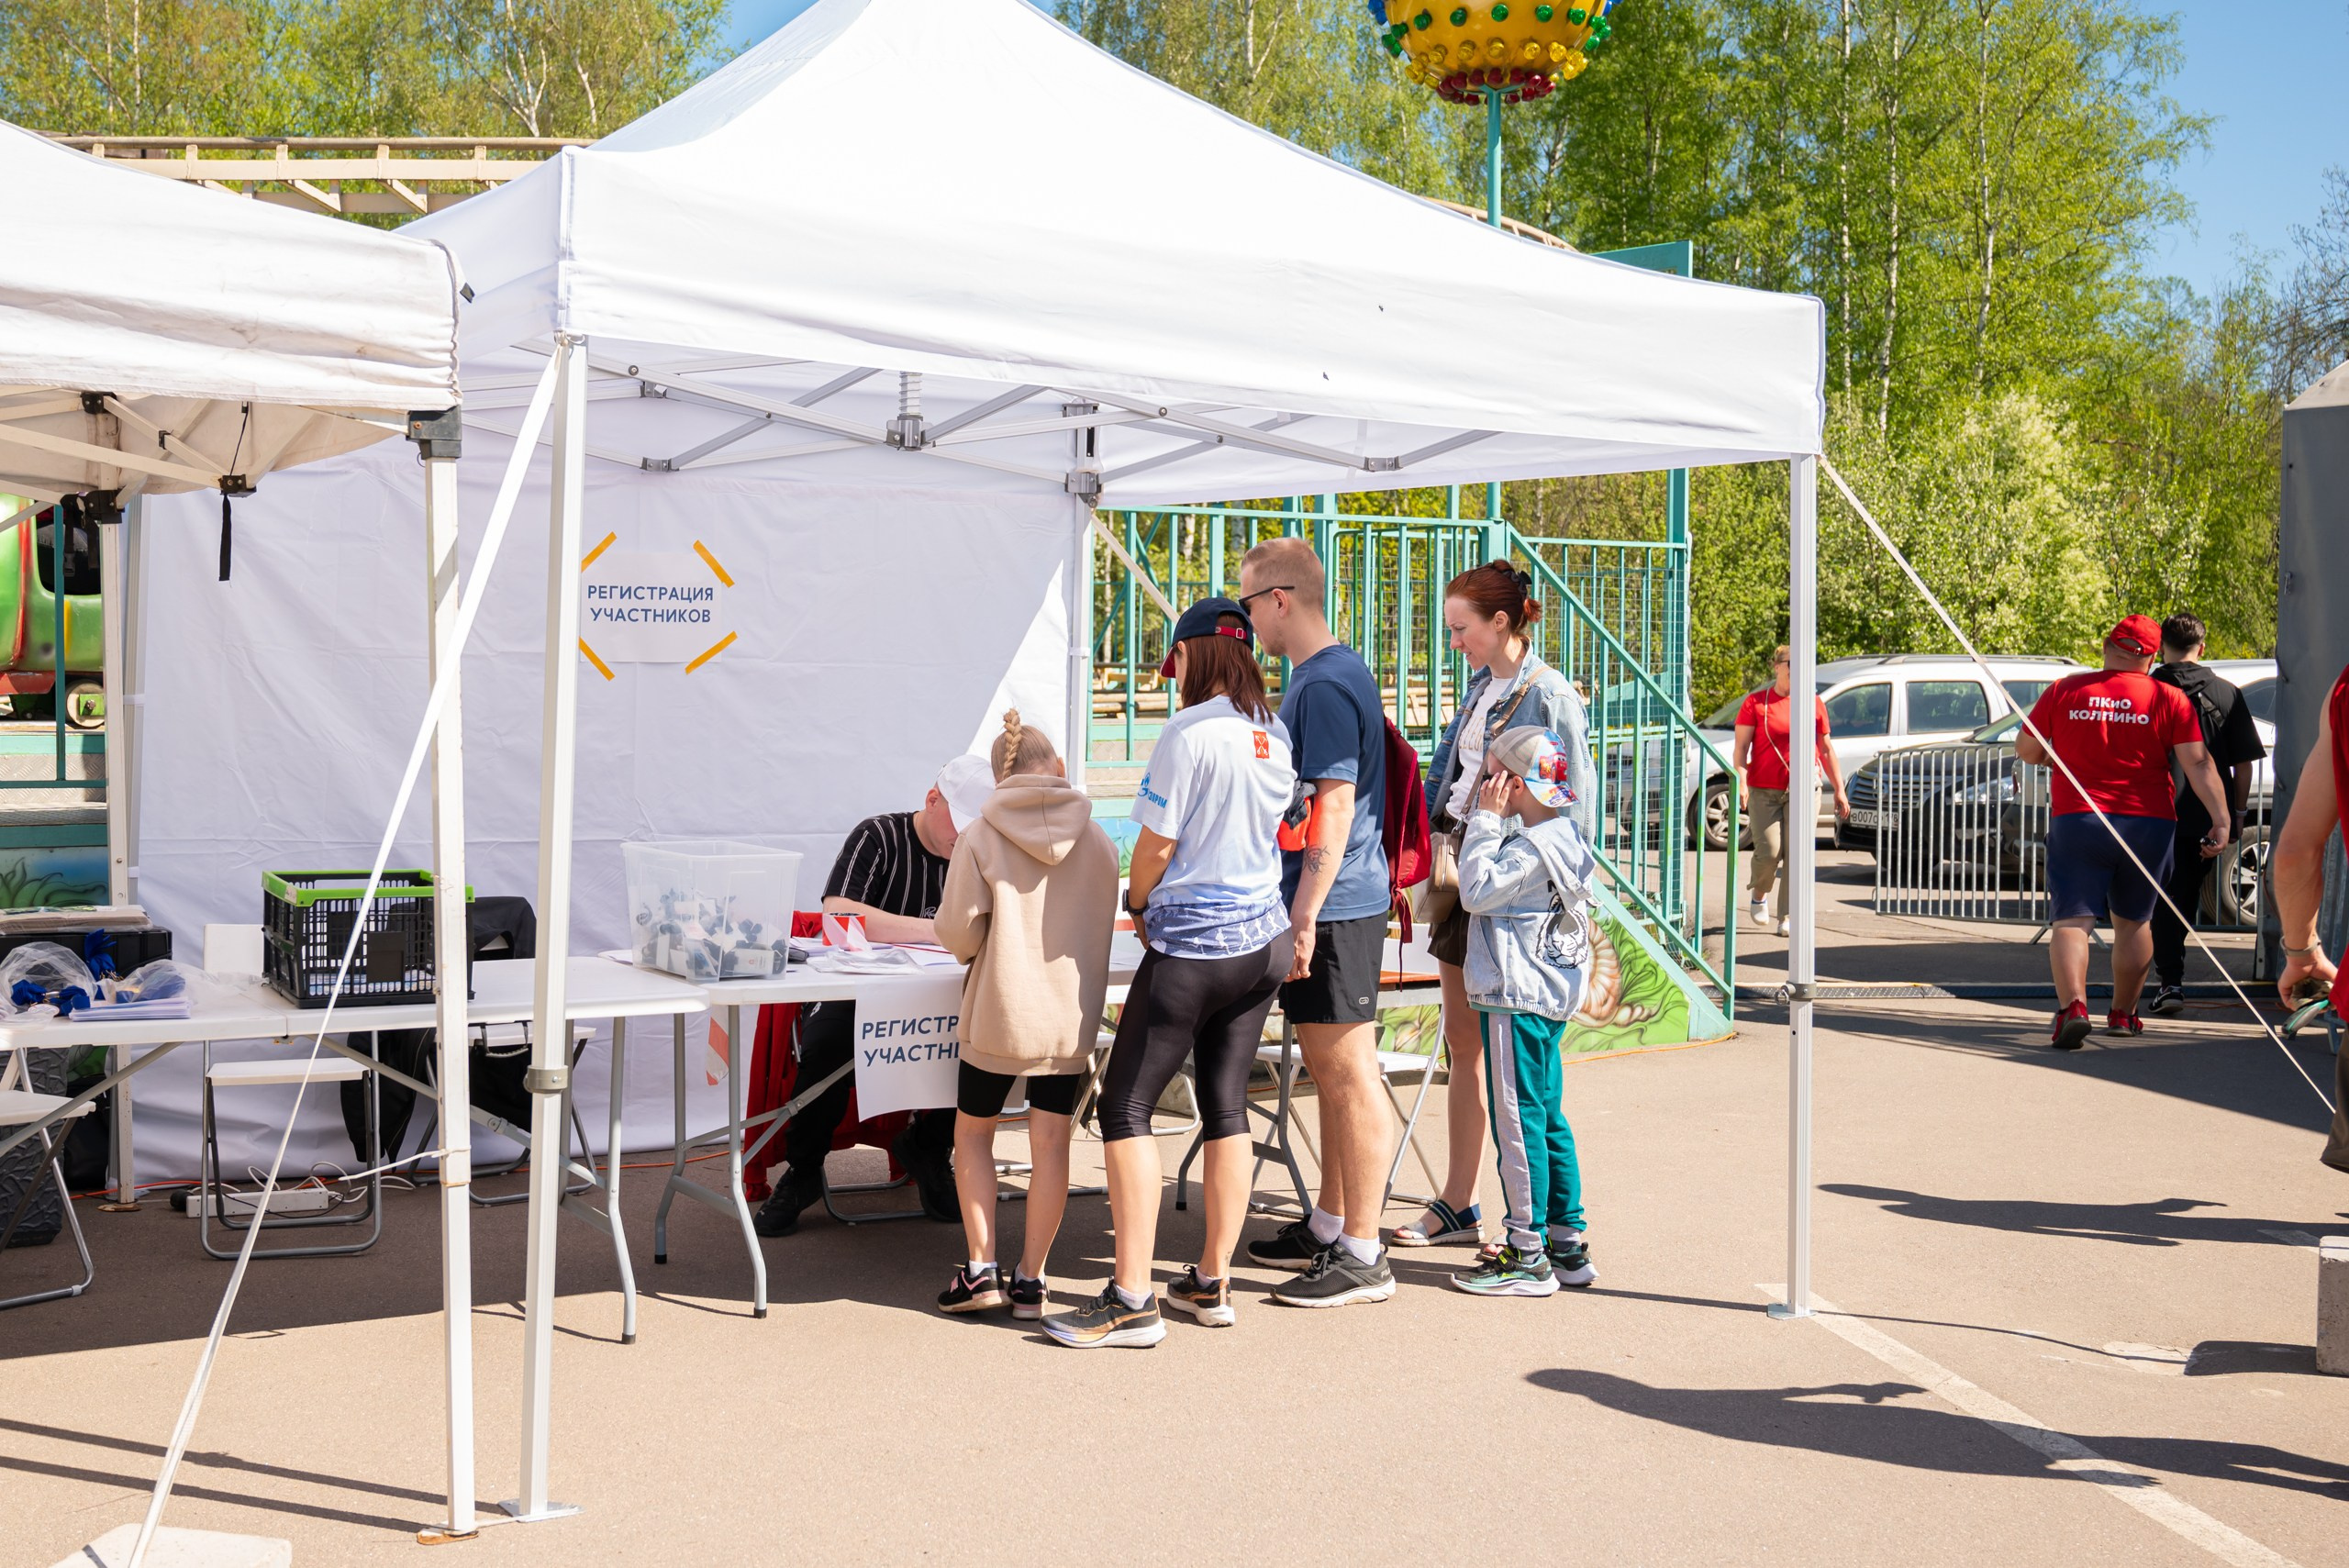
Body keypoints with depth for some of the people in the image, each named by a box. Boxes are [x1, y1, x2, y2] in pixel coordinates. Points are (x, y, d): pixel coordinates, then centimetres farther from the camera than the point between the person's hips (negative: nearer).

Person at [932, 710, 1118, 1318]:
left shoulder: (980, 838, -8)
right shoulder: (1098, 841, 1)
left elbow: (956, 932, -9)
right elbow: (1103, 925, 10)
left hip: (999, 1011, -2)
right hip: (1070, 1015, 2)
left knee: (973, 1132, 14)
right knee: (1050, 1143, 8)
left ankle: (980, 1269, 9)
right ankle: (1030, 1278, 11)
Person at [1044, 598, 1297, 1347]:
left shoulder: (1190, 732, -15)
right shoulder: (1275, 735, 5)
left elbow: (1157, 844, -13)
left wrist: (1137, 904, 8)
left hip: (1191, 947, -7)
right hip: (1263, 940, 8)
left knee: (1126, 1104, 0)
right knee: (1226, 1104, 14)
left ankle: (1132, 1299, -2)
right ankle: (1211, 1283, 21)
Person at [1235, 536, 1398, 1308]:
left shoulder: (1327, 684, -16)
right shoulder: (1322, 675, 16)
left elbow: (1335, 806, -22)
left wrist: (1305, 913, -23)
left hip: (1334, 907, -10)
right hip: (1319, 905, 10)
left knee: (1349, 1076, -5)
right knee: (1328, 1072, 17)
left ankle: (1362, 1256, 1)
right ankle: (1329, 1226, 29)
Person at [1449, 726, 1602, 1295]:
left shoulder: (1532, 846, -17)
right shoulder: (1560, 835, 13)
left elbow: (1477, 890, -19)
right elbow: (1490, 893, 19)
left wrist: (1485, 821, -14)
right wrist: (1491, 823, 13)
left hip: (1517, 1000, -10)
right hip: (1548, 997, 10)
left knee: (1517, 1121, -5)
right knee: (1548, 1118, 15)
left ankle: (1528, 1256, 1)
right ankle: (1567, 1246, 21)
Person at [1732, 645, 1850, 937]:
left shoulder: (1814, 703, 9)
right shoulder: (1756, 702, 3)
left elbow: (1826, 750, 15)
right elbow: (1740, 747, -1)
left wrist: (1839, 790, 13)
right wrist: (1741, 782, -15)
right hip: (1763, 791, -1)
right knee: (1769, 853, -7)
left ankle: (1787, 919, 2)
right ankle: (1760, 894, 26)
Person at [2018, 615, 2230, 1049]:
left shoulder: (2064, 691, 1)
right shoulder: (2168, 698, 0)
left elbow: (2025, 749, 9)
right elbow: (2198, 763, -7)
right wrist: (2221, 819, -7)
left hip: (2076, 819, -1)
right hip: (2148, 824, 1)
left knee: (2072, 919, -3)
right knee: (2133, 920, 18)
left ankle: (2072, 1005, -25)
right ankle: (2123, 1014, 27)